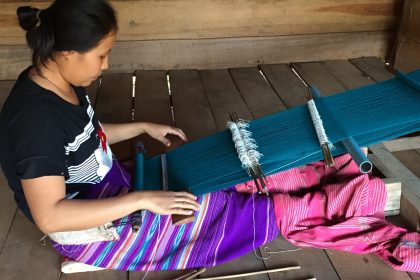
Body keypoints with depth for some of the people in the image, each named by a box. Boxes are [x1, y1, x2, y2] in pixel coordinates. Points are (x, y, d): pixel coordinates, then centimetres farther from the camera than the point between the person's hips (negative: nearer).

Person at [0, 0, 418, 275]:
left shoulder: (60, 85, -2)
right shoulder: (36, 116, -30)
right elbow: (50, 216, -30)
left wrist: (144, 128, 12)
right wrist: (142, 200, -31)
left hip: (111, 186, 9)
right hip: (93, 231, -8)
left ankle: (335, 171, 14)